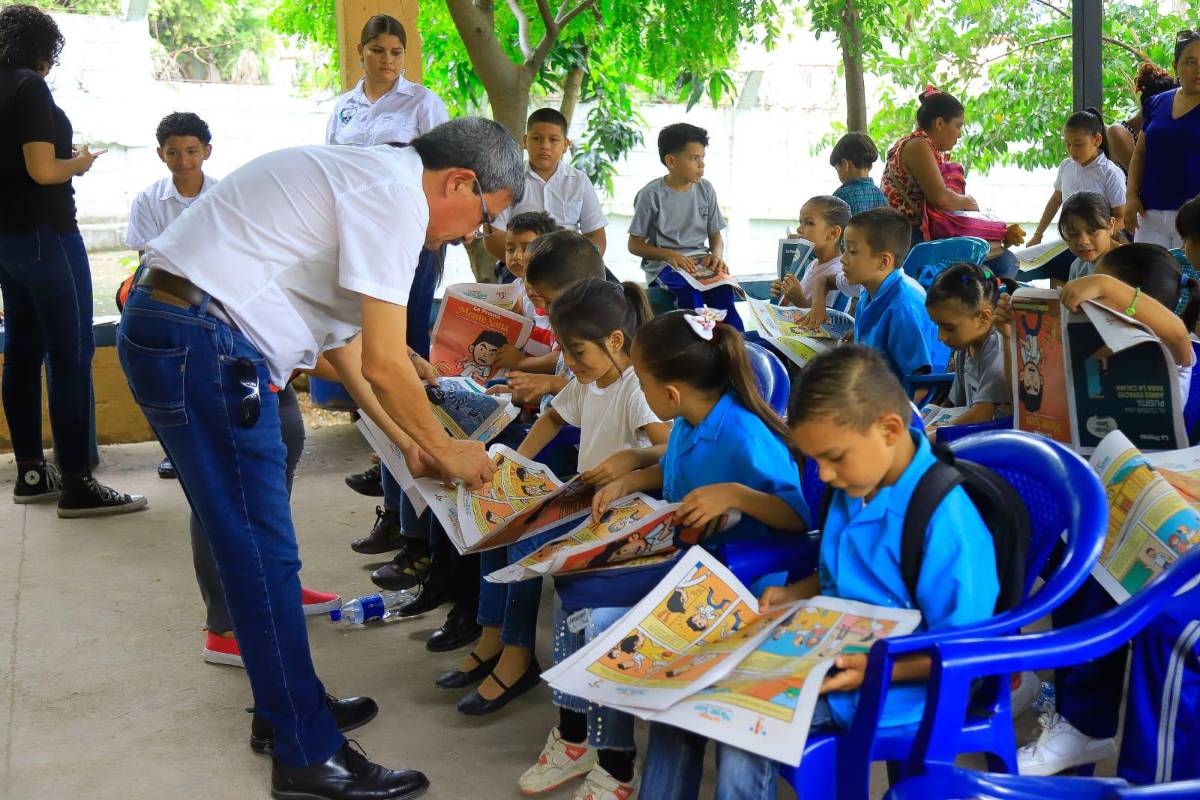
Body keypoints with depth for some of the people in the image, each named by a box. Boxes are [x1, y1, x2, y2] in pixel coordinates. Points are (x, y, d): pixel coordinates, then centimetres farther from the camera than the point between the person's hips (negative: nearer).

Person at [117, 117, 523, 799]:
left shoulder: (363, 177, 18)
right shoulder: (396, 195, -13)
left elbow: (344, 338, 22)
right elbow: (383, 365, -15)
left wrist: (405, 441, 24)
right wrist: (444, 449, 1)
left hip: (165, 327, 11)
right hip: (202, 349, -11)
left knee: (254, 543, 19)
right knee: (264, 556, -4)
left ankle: (292, 703, 33)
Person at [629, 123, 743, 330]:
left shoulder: (705, 189, 8)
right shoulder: (651, 194, -6)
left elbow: (716, 236, 14)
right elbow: (635, 244, -3)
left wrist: (717, 255, -10)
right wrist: (669, 254, -19)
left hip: (700, 258, 4)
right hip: (663, 263, -3)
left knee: (723, 289, -30)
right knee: (688, 289, -36)